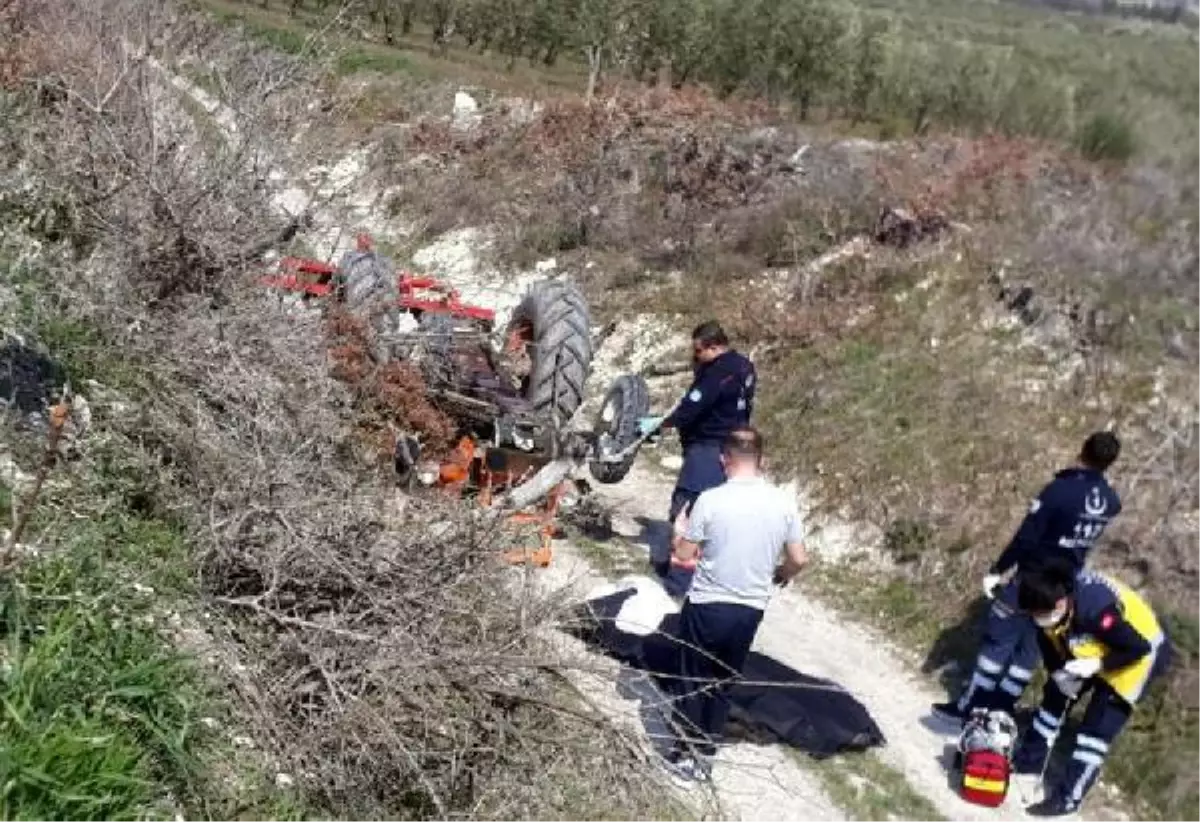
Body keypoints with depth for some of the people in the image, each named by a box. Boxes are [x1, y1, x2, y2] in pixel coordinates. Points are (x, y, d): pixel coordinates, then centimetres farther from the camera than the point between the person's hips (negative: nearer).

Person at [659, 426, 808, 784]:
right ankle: (705, 754, 30)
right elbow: (799, 559, 1)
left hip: (706, 607, -3)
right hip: (750, 610, 3)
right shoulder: (783, 502, -7)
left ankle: (685, 755, 24)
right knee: (722, 683, 20)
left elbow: (684, 553, -8)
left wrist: (681, 528, 13)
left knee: (692, 682, 15)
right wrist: (779, 575, 22)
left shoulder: (711, 500, -17)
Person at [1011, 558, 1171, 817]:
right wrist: (1059, 671, -14)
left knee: (1099, 724, -9)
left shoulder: (1096, 611, -42)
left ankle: (1068, 797, 0)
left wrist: (1097, 665, -31)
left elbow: (1138, 648, -29)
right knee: (1056, 693, 11)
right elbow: (1048, 639, -2)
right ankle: (1030, 757, 28)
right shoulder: (1051, 598, -20)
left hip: (1140, 650, -7)